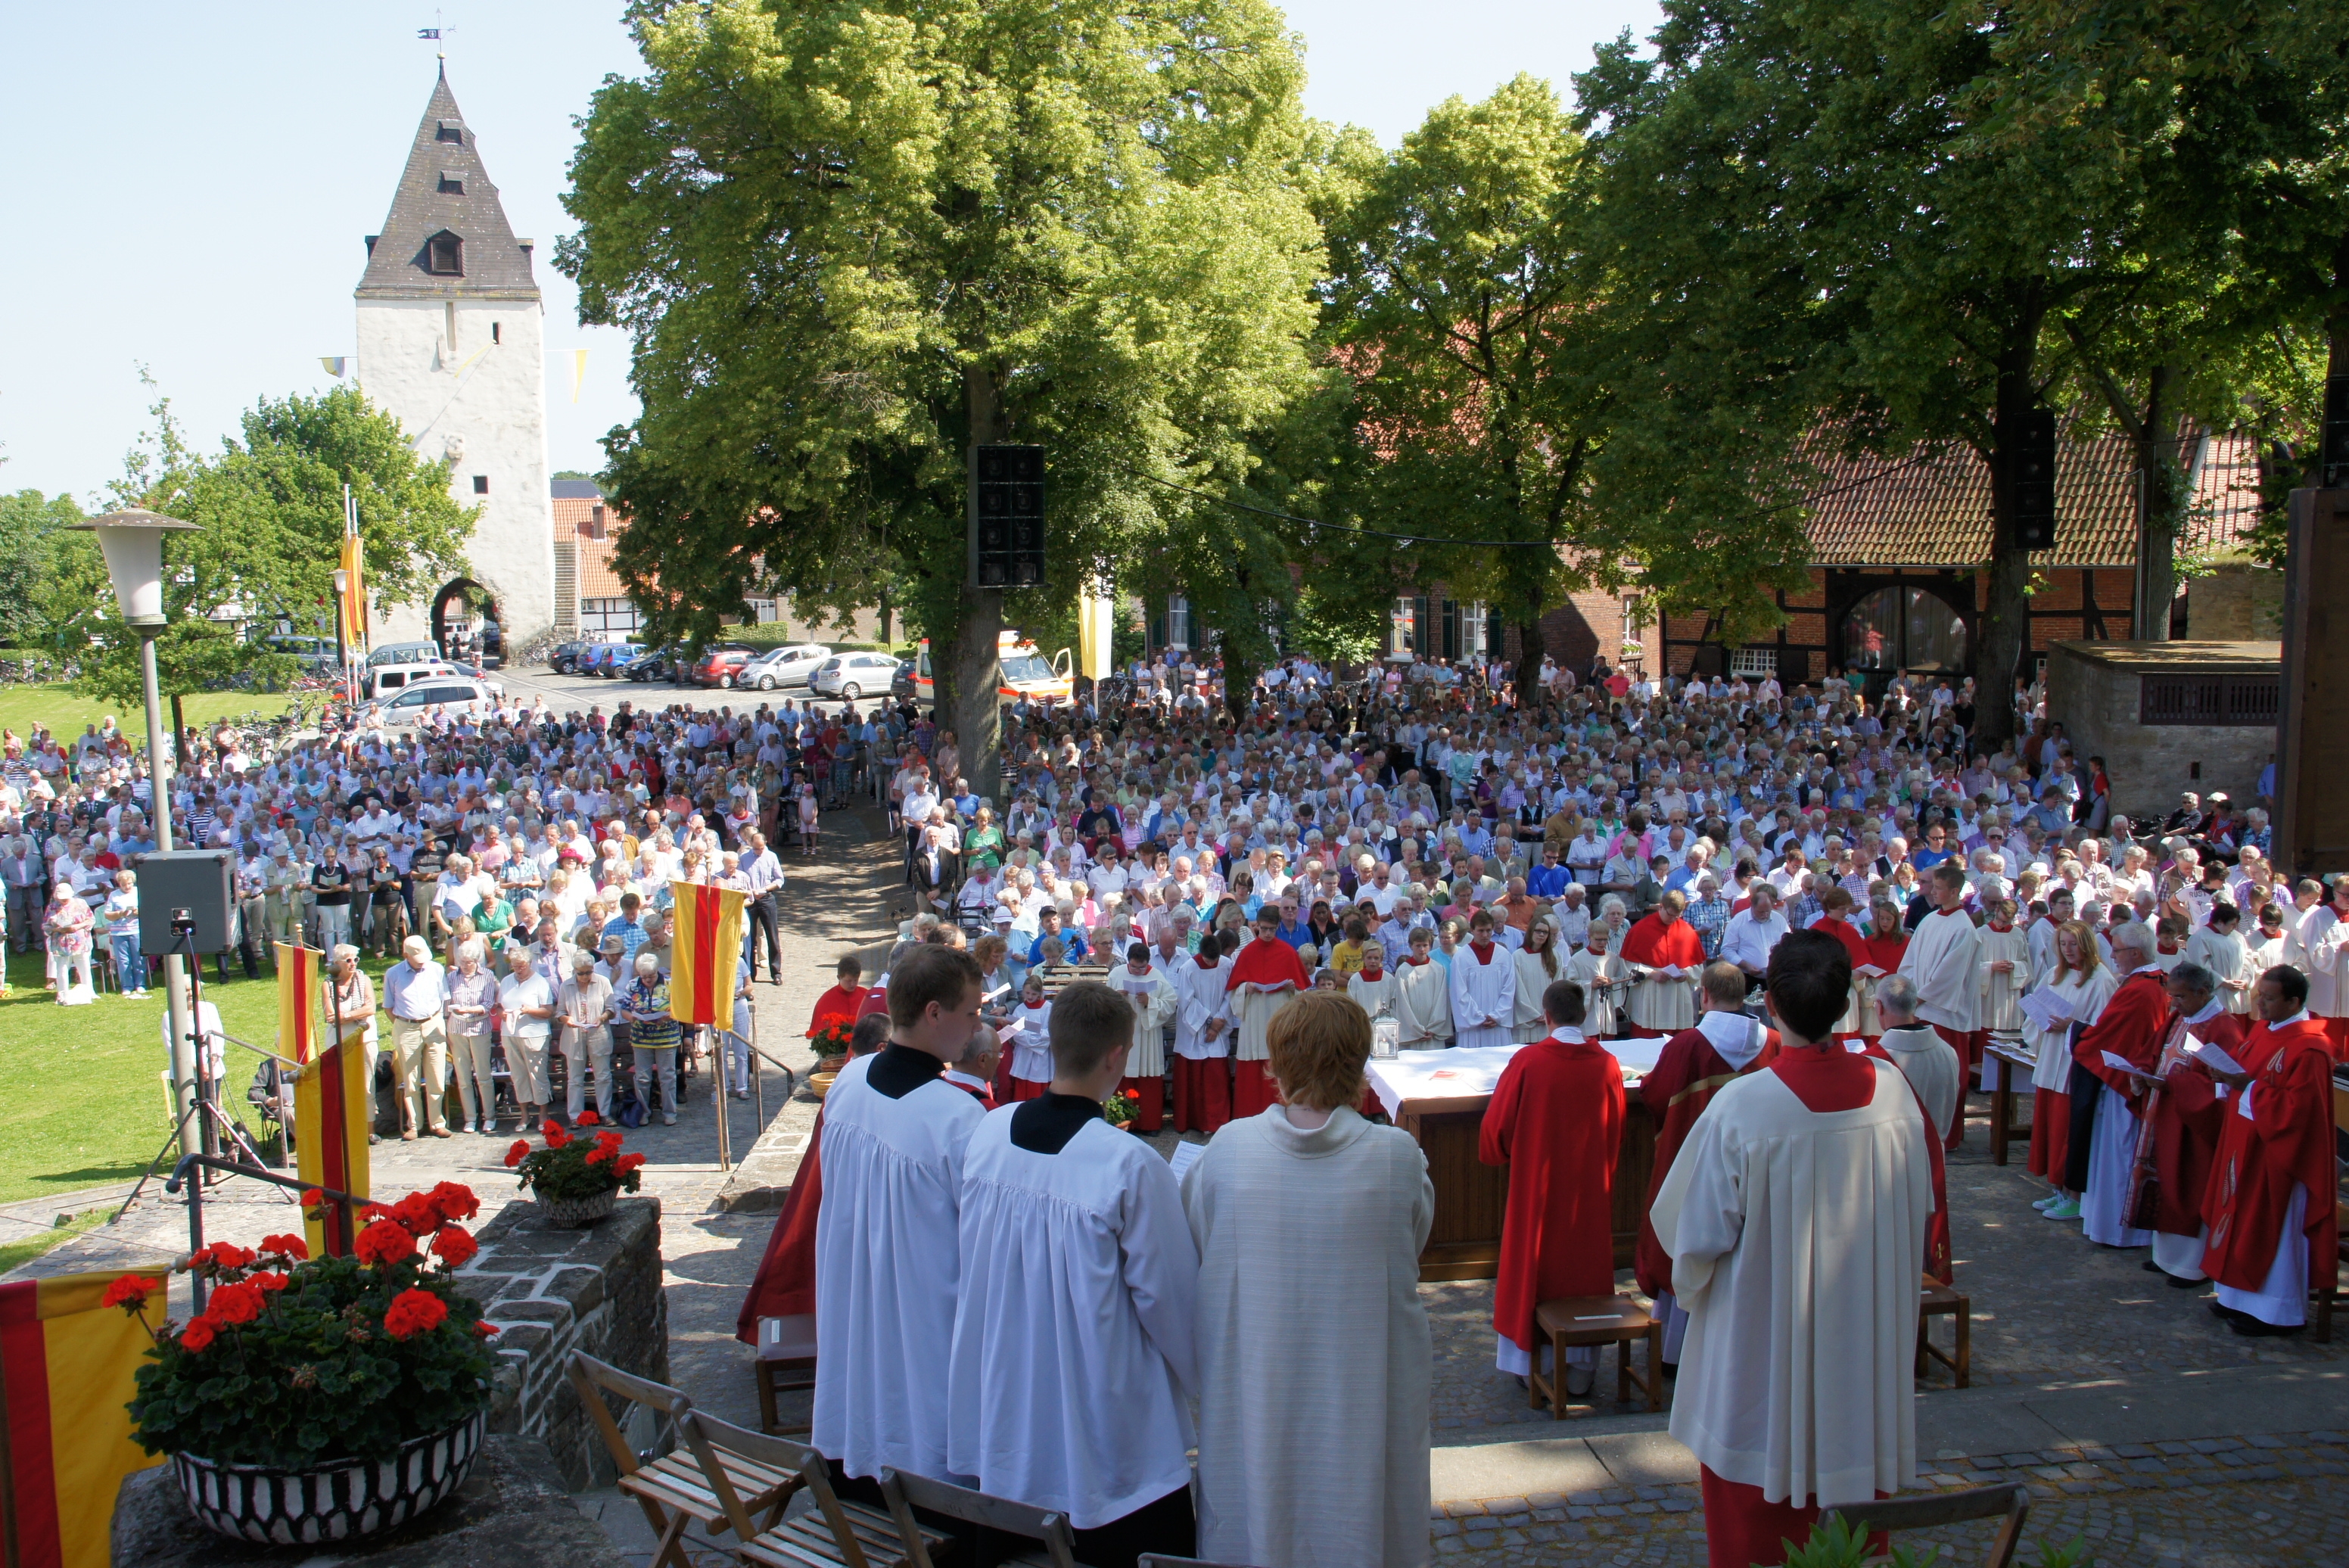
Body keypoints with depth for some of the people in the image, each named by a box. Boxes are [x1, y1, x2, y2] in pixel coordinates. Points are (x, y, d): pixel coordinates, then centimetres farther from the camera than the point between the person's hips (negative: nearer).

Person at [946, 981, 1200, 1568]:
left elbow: (967, 1264, 6)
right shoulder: (1131, 1166, -25)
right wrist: (1201, 1379, 5)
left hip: (999, 1412, 6)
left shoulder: (987, 1133, -8)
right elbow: (1168, 1296, -13)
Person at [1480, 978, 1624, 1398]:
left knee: (1535, 1265, 12)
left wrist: (1507, 1155, 12)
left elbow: (1497, 1126, -8)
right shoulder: (1607, 1064, -8)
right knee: (1585, 1264, 13)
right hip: (1591, 1190, 2)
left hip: (1536, 1186, -2)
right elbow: (1616, 1131, 5)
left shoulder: (1528, 1061, -16)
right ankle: (1578, 1369, 20)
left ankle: (1533, 1364, 19)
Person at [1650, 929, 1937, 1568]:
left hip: (1764, 1350, -4)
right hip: (1867, 1338, 4)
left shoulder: (1740, 1107, -26)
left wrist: (1688, 1286, 6)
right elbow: (1919, 1209, 2)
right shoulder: (1891, 1088, -13)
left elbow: (1700, 1234, -15)